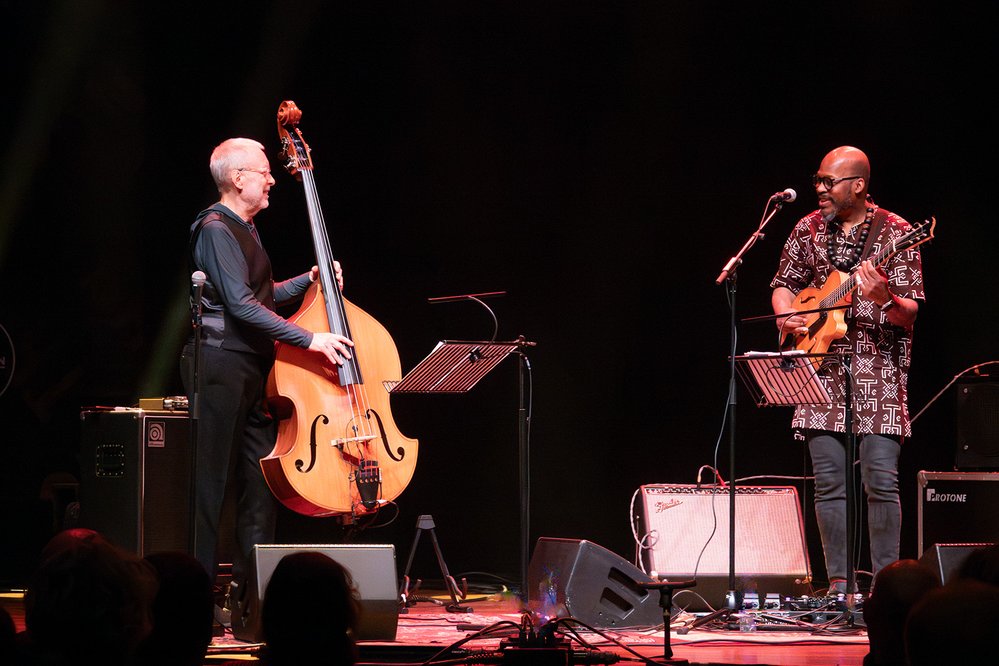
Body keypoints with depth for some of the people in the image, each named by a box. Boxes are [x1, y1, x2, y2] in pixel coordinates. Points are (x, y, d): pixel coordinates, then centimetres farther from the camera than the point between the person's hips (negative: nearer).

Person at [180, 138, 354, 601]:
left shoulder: (244, 229, 18)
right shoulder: (216, 228, -12)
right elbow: (242, 306, -21)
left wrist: (309, 280, 14)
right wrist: (309, 339, -22)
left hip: (251, 367, 10)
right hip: (220, 366, -10)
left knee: (261, 480, 8)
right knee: (209, 484, -7)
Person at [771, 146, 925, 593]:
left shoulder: (895, 233, -3)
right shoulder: (809, 229, 9)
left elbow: (910, 313, -6)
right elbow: (783, 284, 20)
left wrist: (884, 300, -27)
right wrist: (786, 317, -1)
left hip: (878, 370, -4)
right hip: (821, 371, 4)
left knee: (881, 482, -9)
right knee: (829, 483, 2)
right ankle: (838, 585, 7)